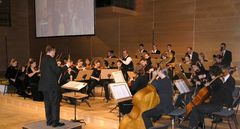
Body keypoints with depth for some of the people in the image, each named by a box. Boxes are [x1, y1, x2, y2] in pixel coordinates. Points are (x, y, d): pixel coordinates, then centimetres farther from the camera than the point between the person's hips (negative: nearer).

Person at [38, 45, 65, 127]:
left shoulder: (43, 60, 12)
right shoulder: (51, 59, -14)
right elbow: (57, 71, -19)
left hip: (44, 85, 9)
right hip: (52, 85, -9)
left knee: (47, 103, 12)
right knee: (55, 103, -2)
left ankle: (49, 121, 18)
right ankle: (55, 122, 0)